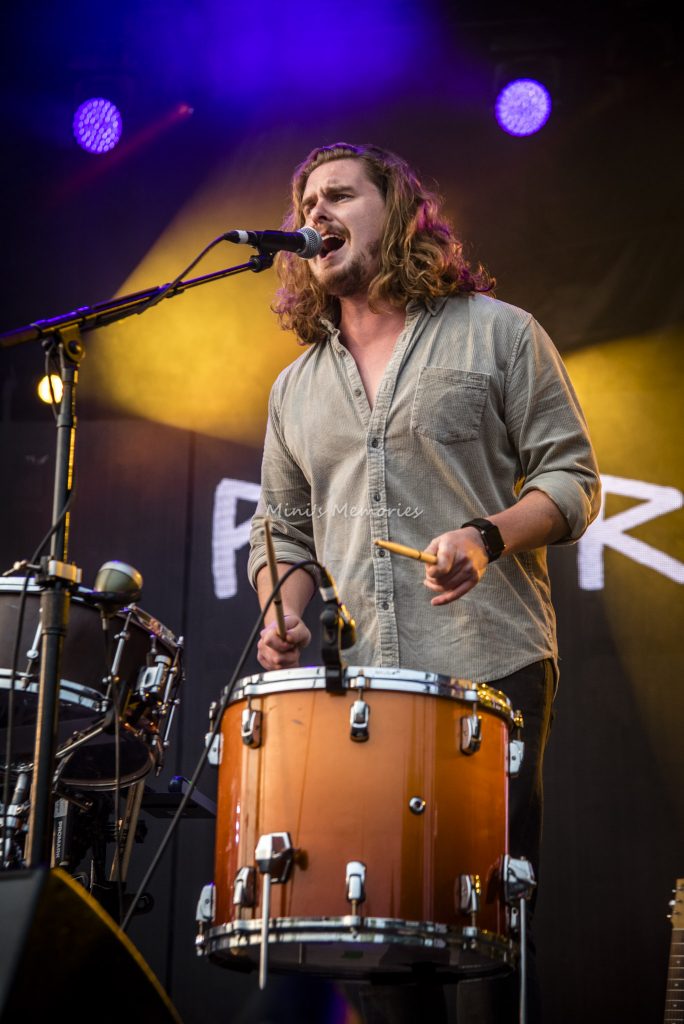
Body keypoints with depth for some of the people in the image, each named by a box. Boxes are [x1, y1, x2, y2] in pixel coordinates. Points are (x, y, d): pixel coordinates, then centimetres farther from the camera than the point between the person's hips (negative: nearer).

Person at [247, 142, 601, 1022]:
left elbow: (571, 480, 2)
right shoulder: (296, 388, 19)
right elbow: (281, 529, 21)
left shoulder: (499, 333, 7)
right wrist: (283, 617, 1)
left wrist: (489, 538, -17)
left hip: (488, 664, -4)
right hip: (351, 684, 4)